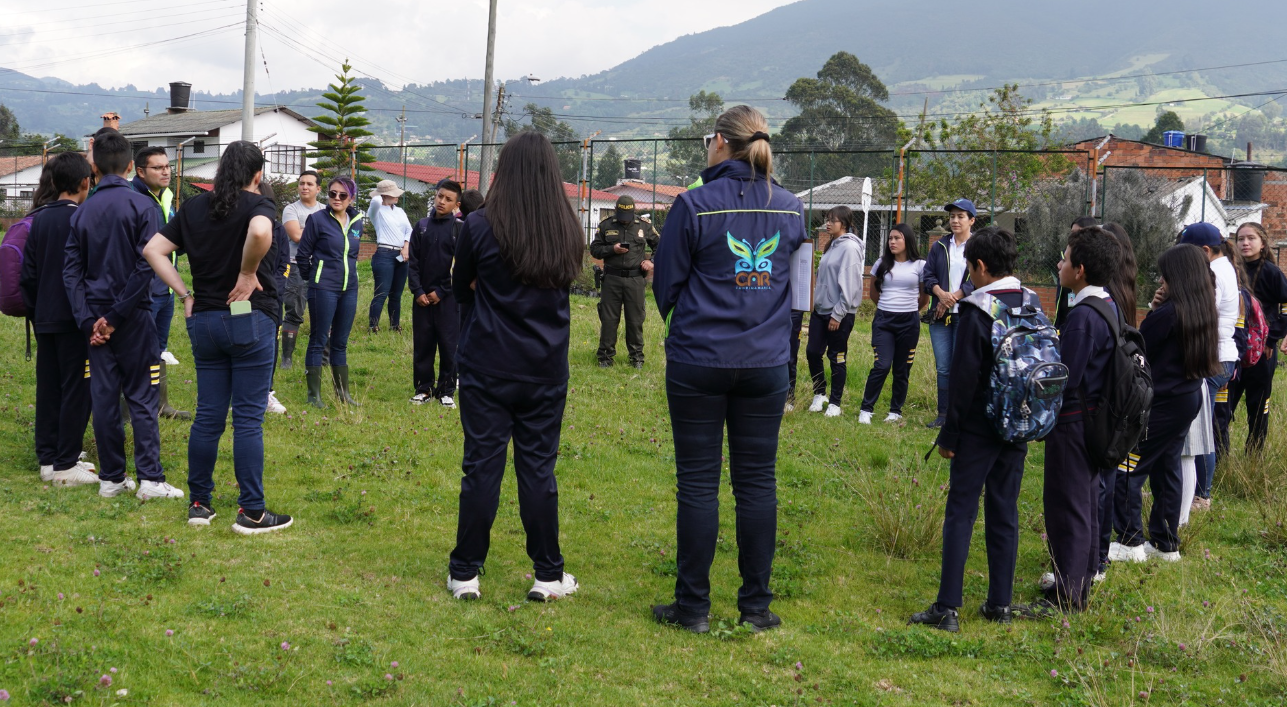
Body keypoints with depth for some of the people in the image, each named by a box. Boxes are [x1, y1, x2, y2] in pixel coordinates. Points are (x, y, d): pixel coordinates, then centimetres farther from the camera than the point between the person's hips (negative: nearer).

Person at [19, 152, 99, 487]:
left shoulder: (39, 219, 6)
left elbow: (27, 273, 7)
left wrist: (35, 310, 16)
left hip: (45, 318, 7)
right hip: (75, 319, -7)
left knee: (48, 387, 12)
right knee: (76, 390, 0)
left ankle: (48, 459, 19)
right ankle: (66, 465, 3)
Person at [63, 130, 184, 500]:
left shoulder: (82, 211, 5)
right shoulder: (142, 206, -7)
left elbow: (71, 270, 1)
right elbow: (146, 266, -14)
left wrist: (88, 320, -2)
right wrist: (117, 315, -10)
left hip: (96, 318, 4)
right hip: (133, 316, -4)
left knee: (104, 397, 8)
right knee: (142, 397, 0)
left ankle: (111, 478, 12)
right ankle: (150, 478, -2)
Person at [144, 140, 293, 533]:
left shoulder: (194, 208, 8)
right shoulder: (258, 205, -9)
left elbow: (153, 250, 6)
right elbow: (260, 232, -33)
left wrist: (185, 294, 6)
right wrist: (249, 272, -17)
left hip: (204, 321, 5)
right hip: (250, 320, -5)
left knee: (208, 416, 12)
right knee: (249, 419, -1)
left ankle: (199, 504, 19)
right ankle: (251, 513, 2)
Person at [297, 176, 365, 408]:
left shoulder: (357, 221, 7)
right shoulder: (317, 219, -8)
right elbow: (303, 254, -2)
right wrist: (312, 277, 7)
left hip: (349, 289, 5)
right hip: (323, 288, -5)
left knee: (340, 343, 12)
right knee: (319, 341, 0)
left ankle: (343, 393, 19)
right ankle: (314, 395, 6)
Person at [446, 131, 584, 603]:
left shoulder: (480, 226, -10)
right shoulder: (567, 232, -2)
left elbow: (460, 290, 4)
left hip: (486, 368, -2)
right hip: (545, 370, 2)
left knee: (482, 466, 5)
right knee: (539, 468, 9)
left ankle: (465, 573, 13)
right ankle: (548, 576, 16)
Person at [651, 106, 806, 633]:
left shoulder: (694, 205, -9)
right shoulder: (791, 208, 4)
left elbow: (666, 284, -2)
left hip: (699, 361, -3)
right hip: (766, 363, 3)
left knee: (698, 483, 4)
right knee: (757, 481, 8)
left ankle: (693, 606, 10)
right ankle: (756, 606, 14)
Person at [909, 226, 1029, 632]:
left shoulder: (976, 310, -14)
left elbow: (964, 380, -14)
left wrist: (949, 434, -7)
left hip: (979, 429, -6)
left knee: (961, 514, -2)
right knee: (1005, 514, 12)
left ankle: (947, 609, -2)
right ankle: (1000, 604, 17)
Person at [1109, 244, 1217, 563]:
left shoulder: (1168, 313, -20)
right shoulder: (1205, 310, 6)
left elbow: (1138, 351, -11)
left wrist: (1153, 311, 0)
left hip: (1162, 402, -9)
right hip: (1188, 398, 9)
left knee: (1127, 468, -1)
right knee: (1167, 468, 16)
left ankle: (1131, 543, 3)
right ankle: (1165, 543, 22)